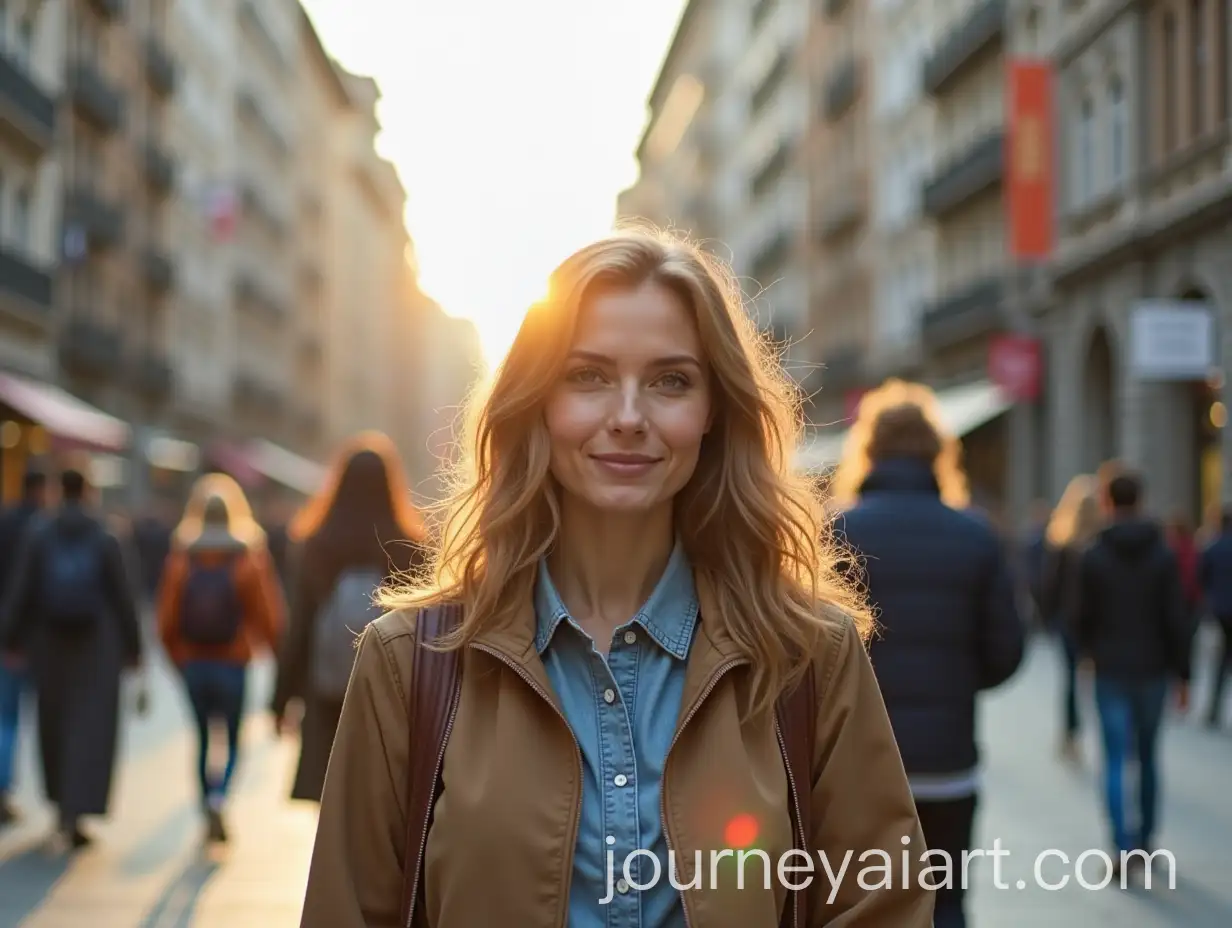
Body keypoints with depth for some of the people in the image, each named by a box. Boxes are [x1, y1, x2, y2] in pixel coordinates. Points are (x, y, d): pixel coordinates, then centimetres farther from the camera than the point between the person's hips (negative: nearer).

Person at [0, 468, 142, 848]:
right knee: (91, 731, -3)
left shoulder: (38, 535, -5)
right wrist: (132, 647, 4)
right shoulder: (105, 540, -7)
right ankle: (76, 814, -15)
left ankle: (64, 804, 32)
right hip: (97, 646, -2)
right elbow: (123, 599, -5)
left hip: (49, 644, 2)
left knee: (54, 723, 19)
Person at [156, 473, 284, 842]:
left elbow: (167, 621, -1)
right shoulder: (249, 561, -7)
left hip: (192, 662, 2)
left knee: (203, 737, 14)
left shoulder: (180, 560, -1)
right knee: (232, 738, 7)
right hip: (233, 663, -2)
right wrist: (274, 650, 12)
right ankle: (219, 795, -20)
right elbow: (269, 616, -8)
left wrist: (178, 659, 15)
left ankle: (210, 815, 18)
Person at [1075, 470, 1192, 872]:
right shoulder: (1163, 555, -4)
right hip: (1153, 669, 2)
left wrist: (1087, 649, 21)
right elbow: (1177, 619, -6)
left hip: (1111, 671, -1)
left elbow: (1084, 615, -1)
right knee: (1148, 755, 17)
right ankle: (1146, 837, 24)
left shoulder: (1094, 556, -6)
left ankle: (1124, 846, -12)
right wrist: (1182, 673, 0)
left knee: (1115, 760, -1)